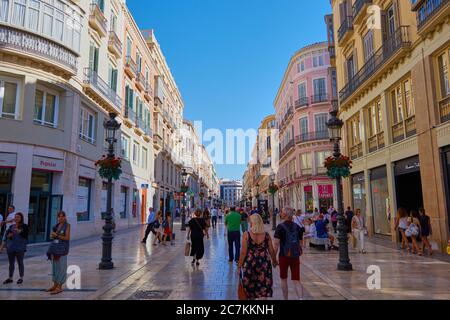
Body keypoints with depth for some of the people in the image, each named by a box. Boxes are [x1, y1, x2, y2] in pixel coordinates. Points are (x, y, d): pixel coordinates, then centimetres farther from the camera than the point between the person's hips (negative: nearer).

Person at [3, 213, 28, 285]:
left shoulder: (24, 226, -5)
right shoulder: (11, 226, 8)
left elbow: (26, 235, -14)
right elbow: (6, 233, 11)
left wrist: (20, 231, -27)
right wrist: (8, 236, -10)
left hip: (20, 248, -4)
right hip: (10, 247, 4)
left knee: (20, 263, 5)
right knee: (11, 263, 13)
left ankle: (21, 278, 16)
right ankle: (10, 278, 25)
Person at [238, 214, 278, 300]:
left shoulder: (246, 234, -9)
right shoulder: (266, 235, -3)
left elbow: (243, 252, -10)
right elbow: (271, 251, 3)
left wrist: (239, 265, 0)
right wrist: (274, 261, 21)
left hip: (250, 263, -1)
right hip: (264, 263, 1)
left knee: (250, 287, 18)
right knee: (264, 289, 6)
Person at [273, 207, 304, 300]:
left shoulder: (280, 227, -11)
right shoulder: (297, 227, 3)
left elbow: (277, 244, -14)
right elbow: (300, 243, 9)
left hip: (284, 256, -3)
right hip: (295, 257, 3)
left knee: (283, 280, 15)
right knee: (296, 280, 6)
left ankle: (286, 299, 24)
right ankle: (300, 298, -11)